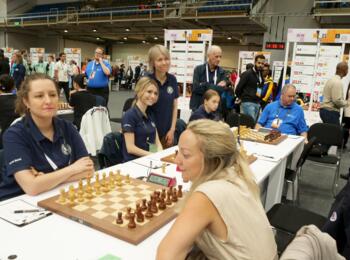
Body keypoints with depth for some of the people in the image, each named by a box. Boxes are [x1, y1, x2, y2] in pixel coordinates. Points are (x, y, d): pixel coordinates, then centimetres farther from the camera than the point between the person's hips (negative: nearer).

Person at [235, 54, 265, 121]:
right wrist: (242, 98, 5)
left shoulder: (261, 75, 13)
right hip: (248, 103, -7)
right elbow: (238, 89, -8)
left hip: (257, 103, 7)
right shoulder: (247, 74, -8)